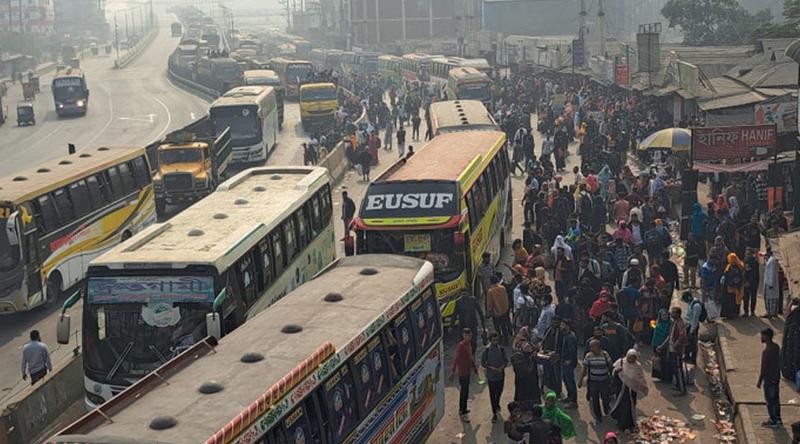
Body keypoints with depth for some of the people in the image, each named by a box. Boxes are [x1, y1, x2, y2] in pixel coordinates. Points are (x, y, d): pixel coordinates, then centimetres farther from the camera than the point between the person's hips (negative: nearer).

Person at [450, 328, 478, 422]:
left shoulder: (468, 345, 8)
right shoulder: (461, 346, -20)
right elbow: (456, 359, -25)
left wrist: (474, 367, 30)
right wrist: (453, 371, -31)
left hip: (467, 371, 9)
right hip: (462, 373, -9)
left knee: (465, 391, 19)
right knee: (464, 392, -5)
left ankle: (462, 409, 32)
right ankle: (463, 413, -1)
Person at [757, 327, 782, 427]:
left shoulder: (766, 351, -27)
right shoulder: (777, 347, 0)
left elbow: (763, 369, -23)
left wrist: (759, 382, -14)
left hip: (769, 379, -8)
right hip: (777, 377, 8)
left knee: (770, 400, 5)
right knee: (776, 398, 19)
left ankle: (773, 421, 14)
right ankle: (778, 419, 30)